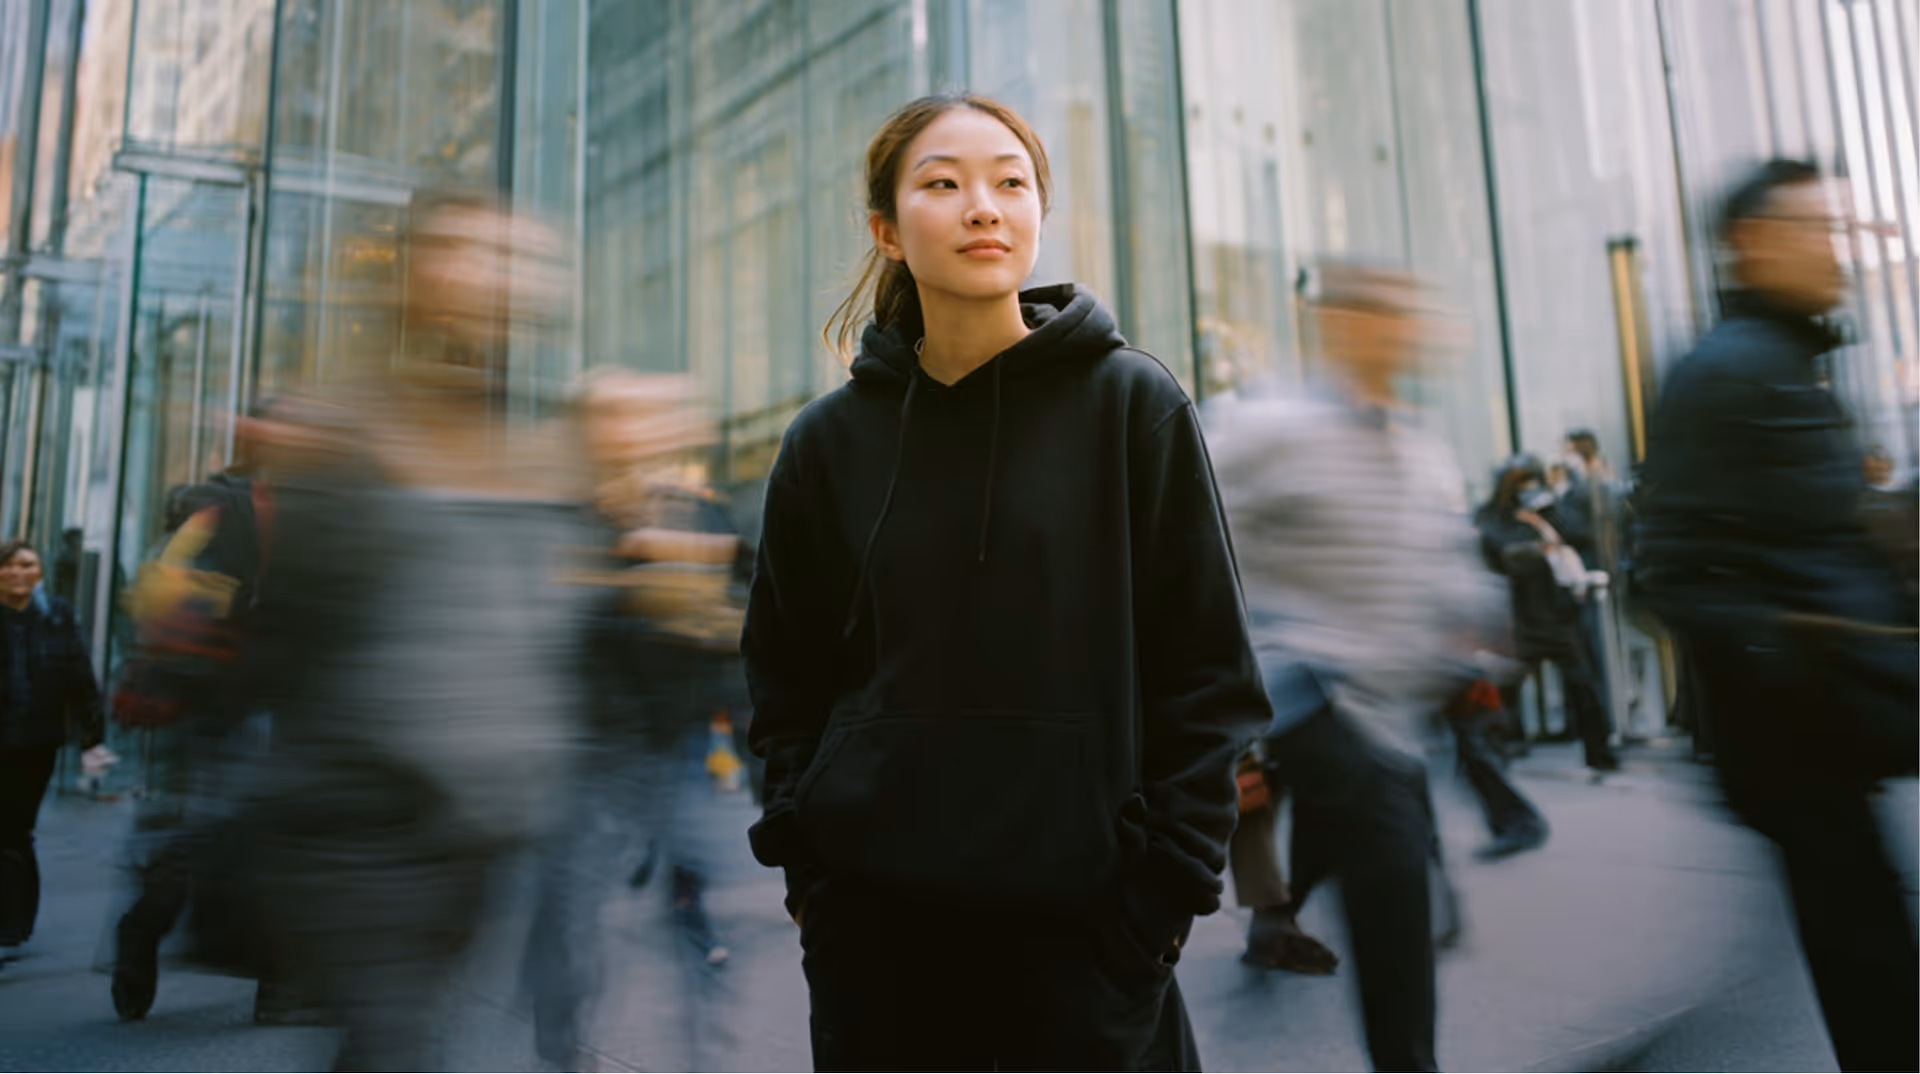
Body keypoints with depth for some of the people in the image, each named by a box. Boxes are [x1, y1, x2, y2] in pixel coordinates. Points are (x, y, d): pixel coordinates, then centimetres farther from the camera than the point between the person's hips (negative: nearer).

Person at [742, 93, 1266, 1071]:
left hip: (1083, 920, -2)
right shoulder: (828, 440, 3)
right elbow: (784, 678, 11)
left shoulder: (1135, 405, -4)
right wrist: (803, 861, 3)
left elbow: (1207, 673, -3)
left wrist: (1166, 888, -7)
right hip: (872, 916, 3)